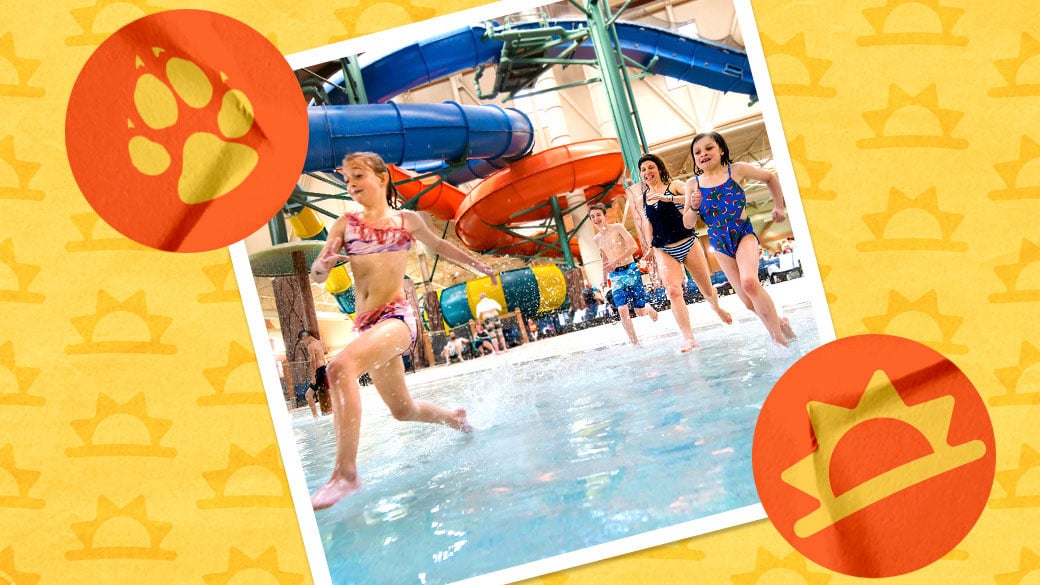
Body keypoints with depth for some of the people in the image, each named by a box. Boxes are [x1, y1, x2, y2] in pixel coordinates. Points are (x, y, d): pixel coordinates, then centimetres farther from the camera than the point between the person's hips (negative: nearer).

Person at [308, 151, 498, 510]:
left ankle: (346, 473, -35)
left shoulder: (408, 220, 7)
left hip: (397, 317, -5)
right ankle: (455, 418, 51)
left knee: (341, 366, -33)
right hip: (367, 325, 5)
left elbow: (438, 245, 27)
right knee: (403, 409, 18)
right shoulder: (347, 223, 10)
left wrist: (478, 266, 38)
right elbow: (316, 274, 5)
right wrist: (324, 265, -19)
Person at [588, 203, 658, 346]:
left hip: (630, 270, -3)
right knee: (622, 310, -14)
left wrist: (616, 261, -22)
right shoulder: (596, 239, 10)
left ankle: (649, 308, 40)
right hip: (615, 275, 3)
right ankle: (635, 343, -7)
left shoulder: (617, 228, -5)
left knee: (640, 311, 2)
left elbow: (633, 247, -14)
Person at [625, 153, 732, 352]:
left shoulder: (674, 186, 0)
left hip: (688, 244, -1)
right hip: (664, 251, 2)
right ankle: (688, 339, -25)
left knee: (707, 289, 10)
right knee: (673, 291, -21)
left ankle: (717, 307, 47)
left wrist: (668, 198, -30)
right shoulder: (640, 199, 10)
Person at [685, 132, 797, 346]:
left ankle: (779, 337, -19)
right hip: (720, 243, 3)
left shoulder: (737, 170, -4)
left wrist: (779, 207, 14)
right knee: (749, 301, 2)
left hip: (744, 234, -3)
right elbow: (688, 223, 4)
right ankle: (779, 322, 29)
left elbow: (770, 178, 12)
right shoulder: (693, 184, 0)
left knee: (749, 282, -30)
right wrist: (694, 207, -16)